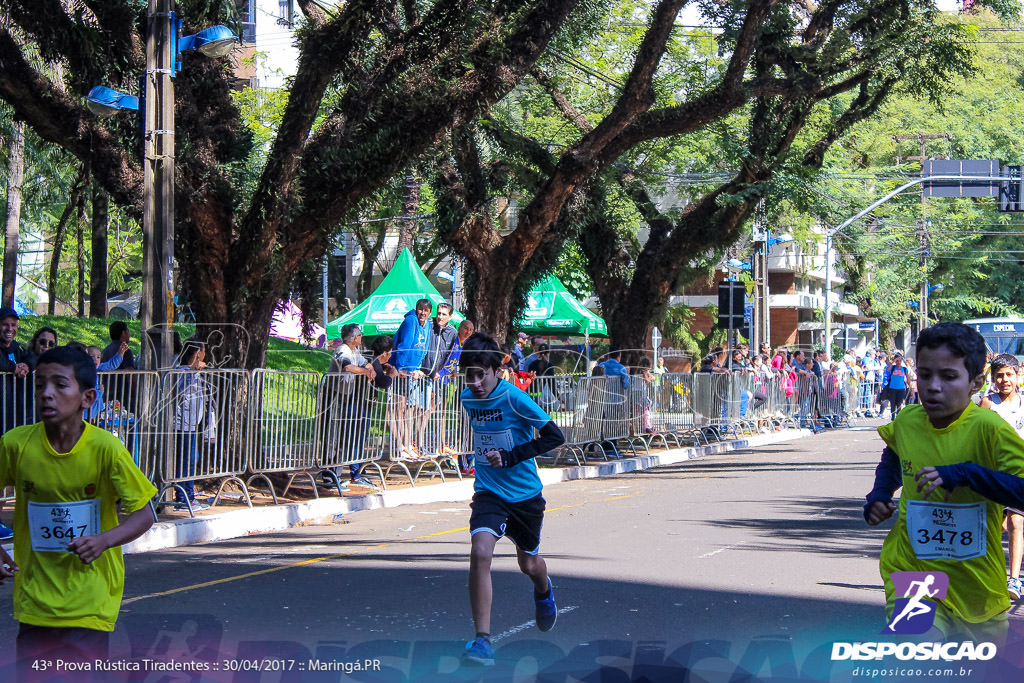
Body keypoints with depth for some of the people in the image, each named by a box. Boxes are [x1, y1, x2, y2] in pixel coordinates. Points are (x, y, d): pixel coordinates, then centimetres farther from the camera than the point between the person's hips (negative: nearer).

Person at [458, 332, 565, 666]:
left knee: (529, 564, 17)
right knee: (480, 553, -23)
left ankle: (544, 592, 57)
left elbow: (555, 436, -18)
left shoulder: (514, 398, -18)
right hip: (488, 492, 2)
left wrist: (508, 457, -21)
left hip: (526, 494, -2)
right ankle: (483, 641, -22)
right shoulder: (467, 399, -2)